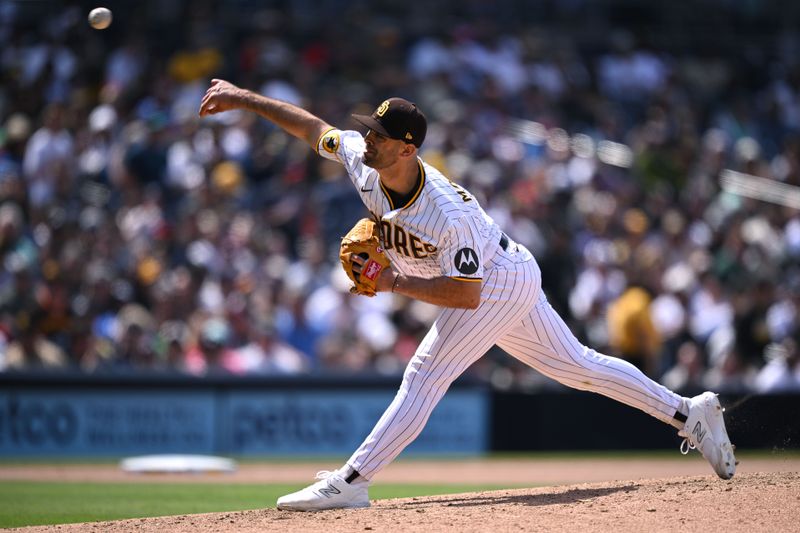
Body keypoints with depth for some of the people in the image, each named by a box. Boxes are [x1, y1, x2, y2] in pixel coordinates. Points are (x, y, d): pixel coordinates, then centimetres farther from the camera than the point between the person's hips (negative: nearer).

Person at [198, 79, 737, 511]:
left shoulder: (445, 214, -37)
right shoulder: (362, 161, -17)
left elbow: (466, 294, -33)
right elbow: (313, 126, -2)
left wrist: (393, 283, -33)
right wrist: (245, 98, -4)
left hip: (501, 282, -9)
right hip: (507, 280, 9)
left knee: (425, 378, -15)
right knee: (578, 366, 16)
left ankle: (351, 482, -15)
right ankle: (688, 412, 24)